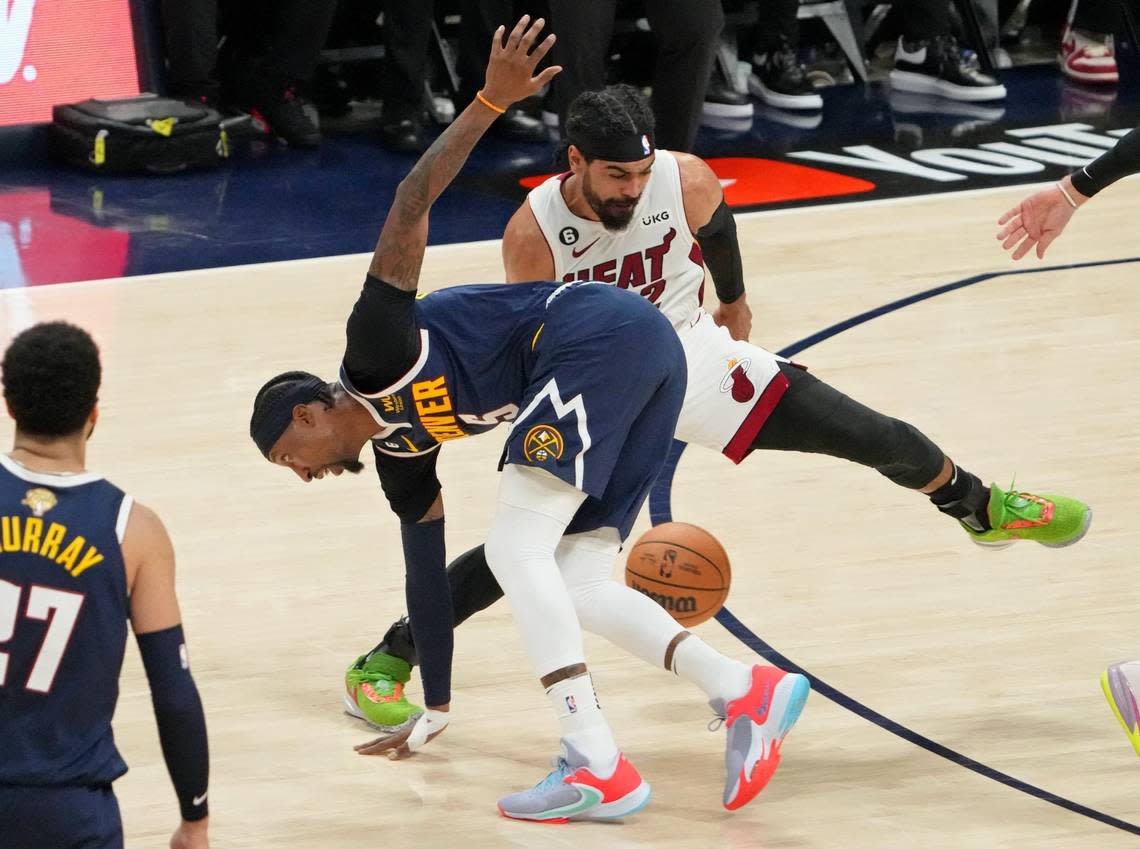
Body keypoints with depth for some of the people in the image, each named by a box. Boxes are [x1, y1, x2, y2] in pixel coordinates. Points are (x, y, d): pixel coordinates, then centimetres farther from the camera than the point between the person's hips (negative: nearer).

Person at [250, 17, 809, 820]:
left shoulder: (374, 348, 1)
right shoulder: (400, 452, 22)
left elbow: (411, 203, -9)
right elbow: (427, 578, 31)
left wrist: (490, 101, -21)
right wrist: (433, 714, 38)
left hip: (601, 334, -9)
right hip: (649, 357, 9)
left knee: (517, 546, -12)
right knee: (576, 583, 6)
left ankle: (600, 771, -18)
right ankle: (749, 691, -5)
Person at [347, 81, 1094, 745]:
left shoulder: (687, 183, -23)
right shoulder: (533, 236, -28)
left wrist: (735, 304, 23)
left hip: (694, 354, 3)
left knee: (879, 438, 0)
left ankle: (982, 509, 32)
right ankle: (383, 663, -4)